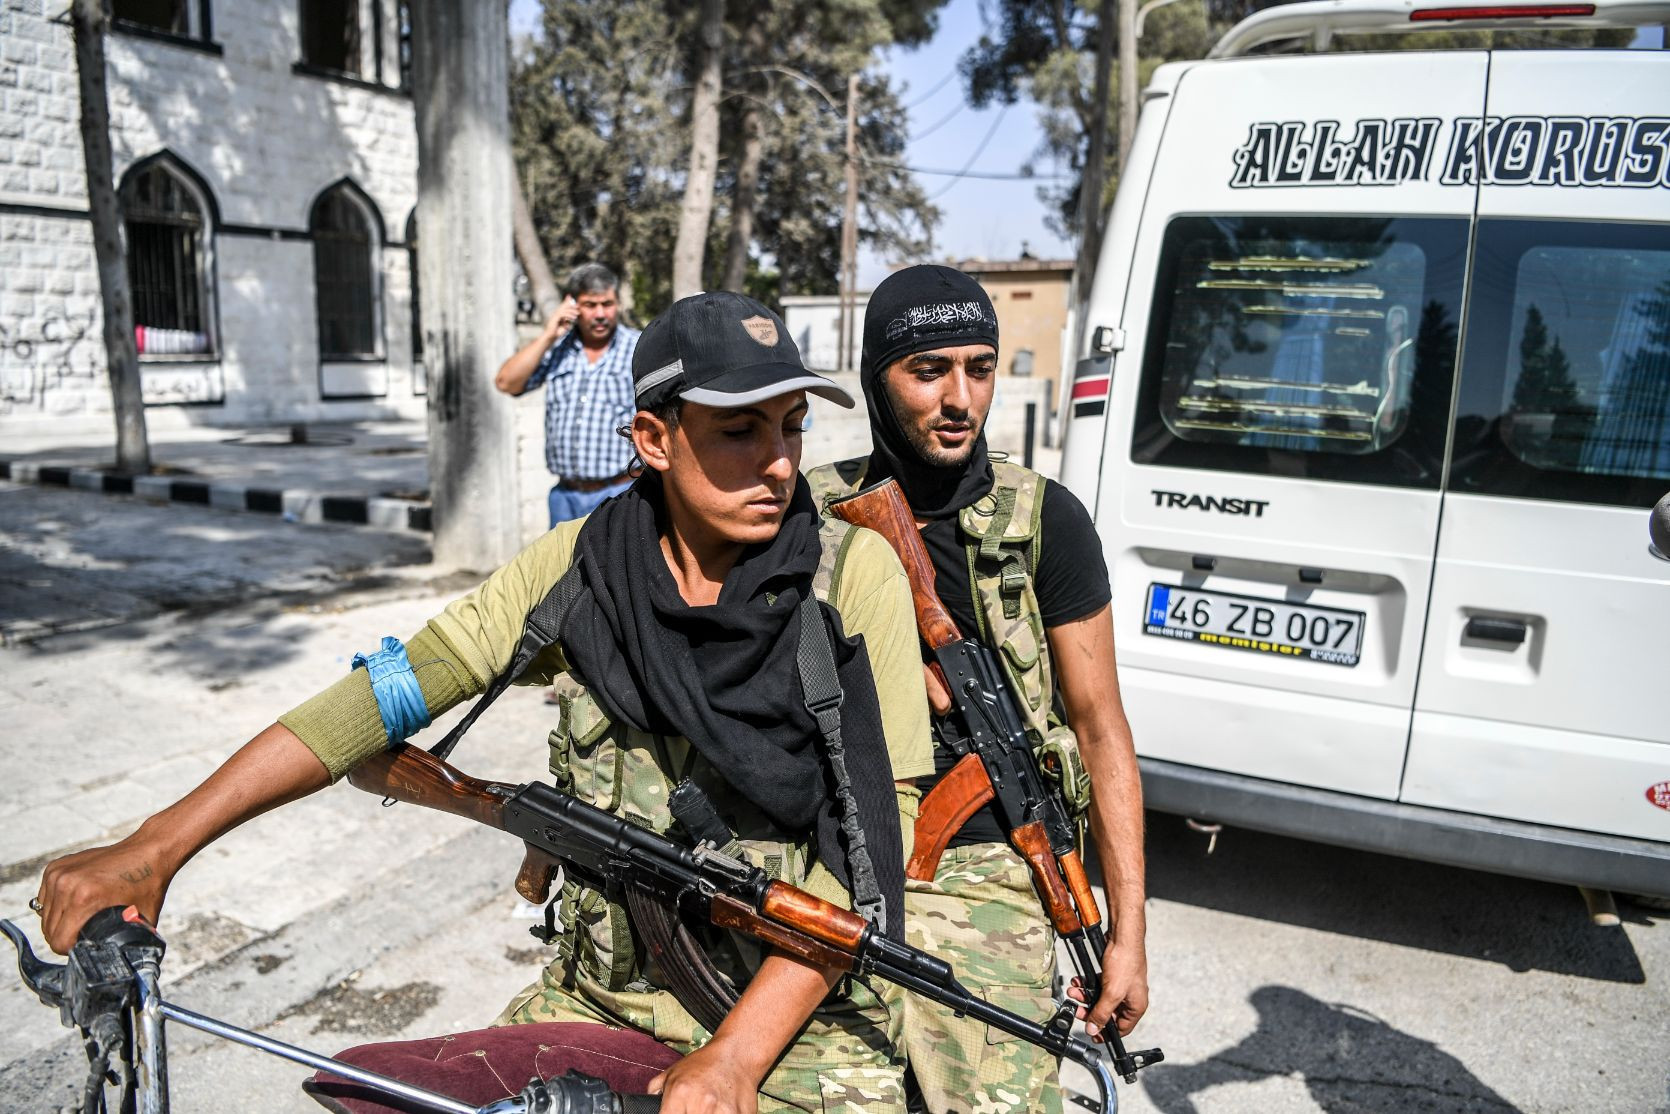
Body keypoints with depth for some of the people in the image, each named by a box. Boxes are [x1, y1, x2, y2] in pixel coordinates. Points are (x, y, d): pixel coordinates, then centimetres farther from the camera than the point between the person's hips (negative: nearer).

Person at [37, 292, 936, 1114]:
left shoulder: (853, 575, -12)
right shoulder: (581, 566, -4)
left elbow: (877, 823, -14)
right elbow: (384, 696, -4)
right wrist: (154, 847, -11)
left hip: (802, 1007, -2)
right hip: (600, 996, 3)